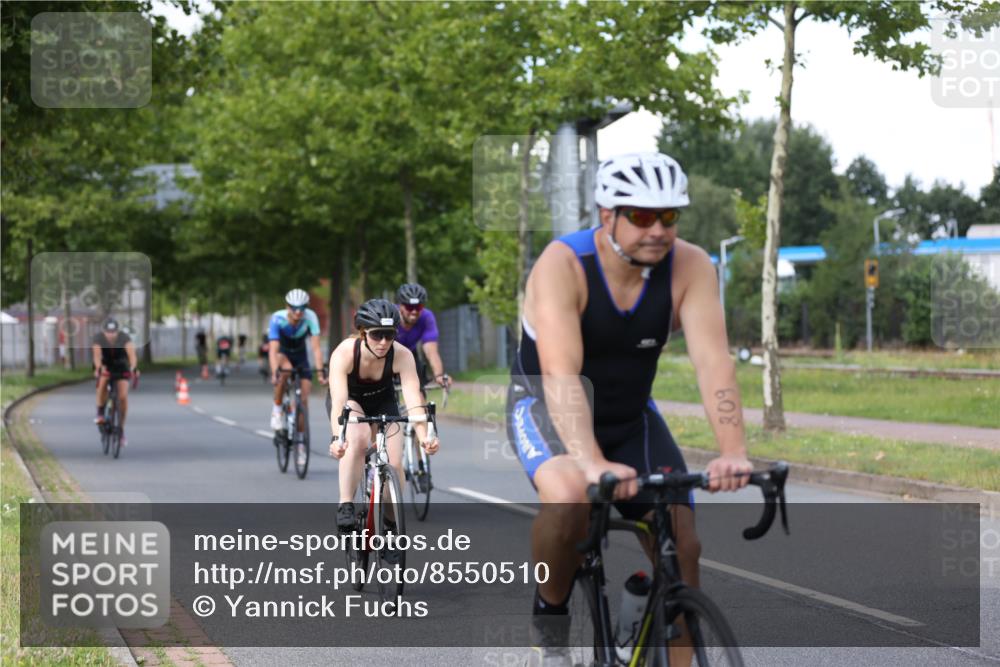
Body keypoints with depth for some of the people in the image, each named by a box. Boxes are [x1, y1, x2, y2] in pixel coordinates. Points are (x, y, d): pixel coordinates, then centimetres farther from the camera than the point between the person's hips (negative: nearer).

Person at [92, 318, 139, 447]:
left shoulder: (124, 338, -27)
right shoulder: (98, 338, -25)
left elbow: (132, 354, -40)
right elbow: (97, 355, -39)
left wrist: (134, 368, -59)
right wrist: (98, 368, -59)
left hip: (121, 367, 0)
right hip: (105, 366, 0)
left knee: (123, 397, -14)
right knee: (103, 381, -34)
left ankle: (121, 429, 0)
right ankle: (100, 413, -14)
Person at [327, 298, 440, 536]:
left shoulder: (402, 355, -31)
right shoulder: (344, 353, -35)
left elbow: (413, 400, -40)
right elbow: (339, 402, -46)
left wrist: (424, 437, -57)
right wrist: (337, 439, -62)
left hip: (383, 402, 2)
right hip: (349, 400, -2)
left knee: (394, 465, -14)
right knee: (358, 438, -35)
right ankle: (345, 506, -26)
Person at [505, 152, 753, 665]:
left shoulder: (689, 267, -18)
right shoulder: (561, 265, -28)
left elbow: (713, 361, -28)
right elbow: (561, 375, -38)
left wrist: (733, 451, -44)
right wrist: (593, 463, -53)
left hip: (630, 415, 4)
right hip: (545, 406, -4)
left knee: (681, 545, -11)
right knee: (569, 497, -35)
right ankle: (550, 612, -8)